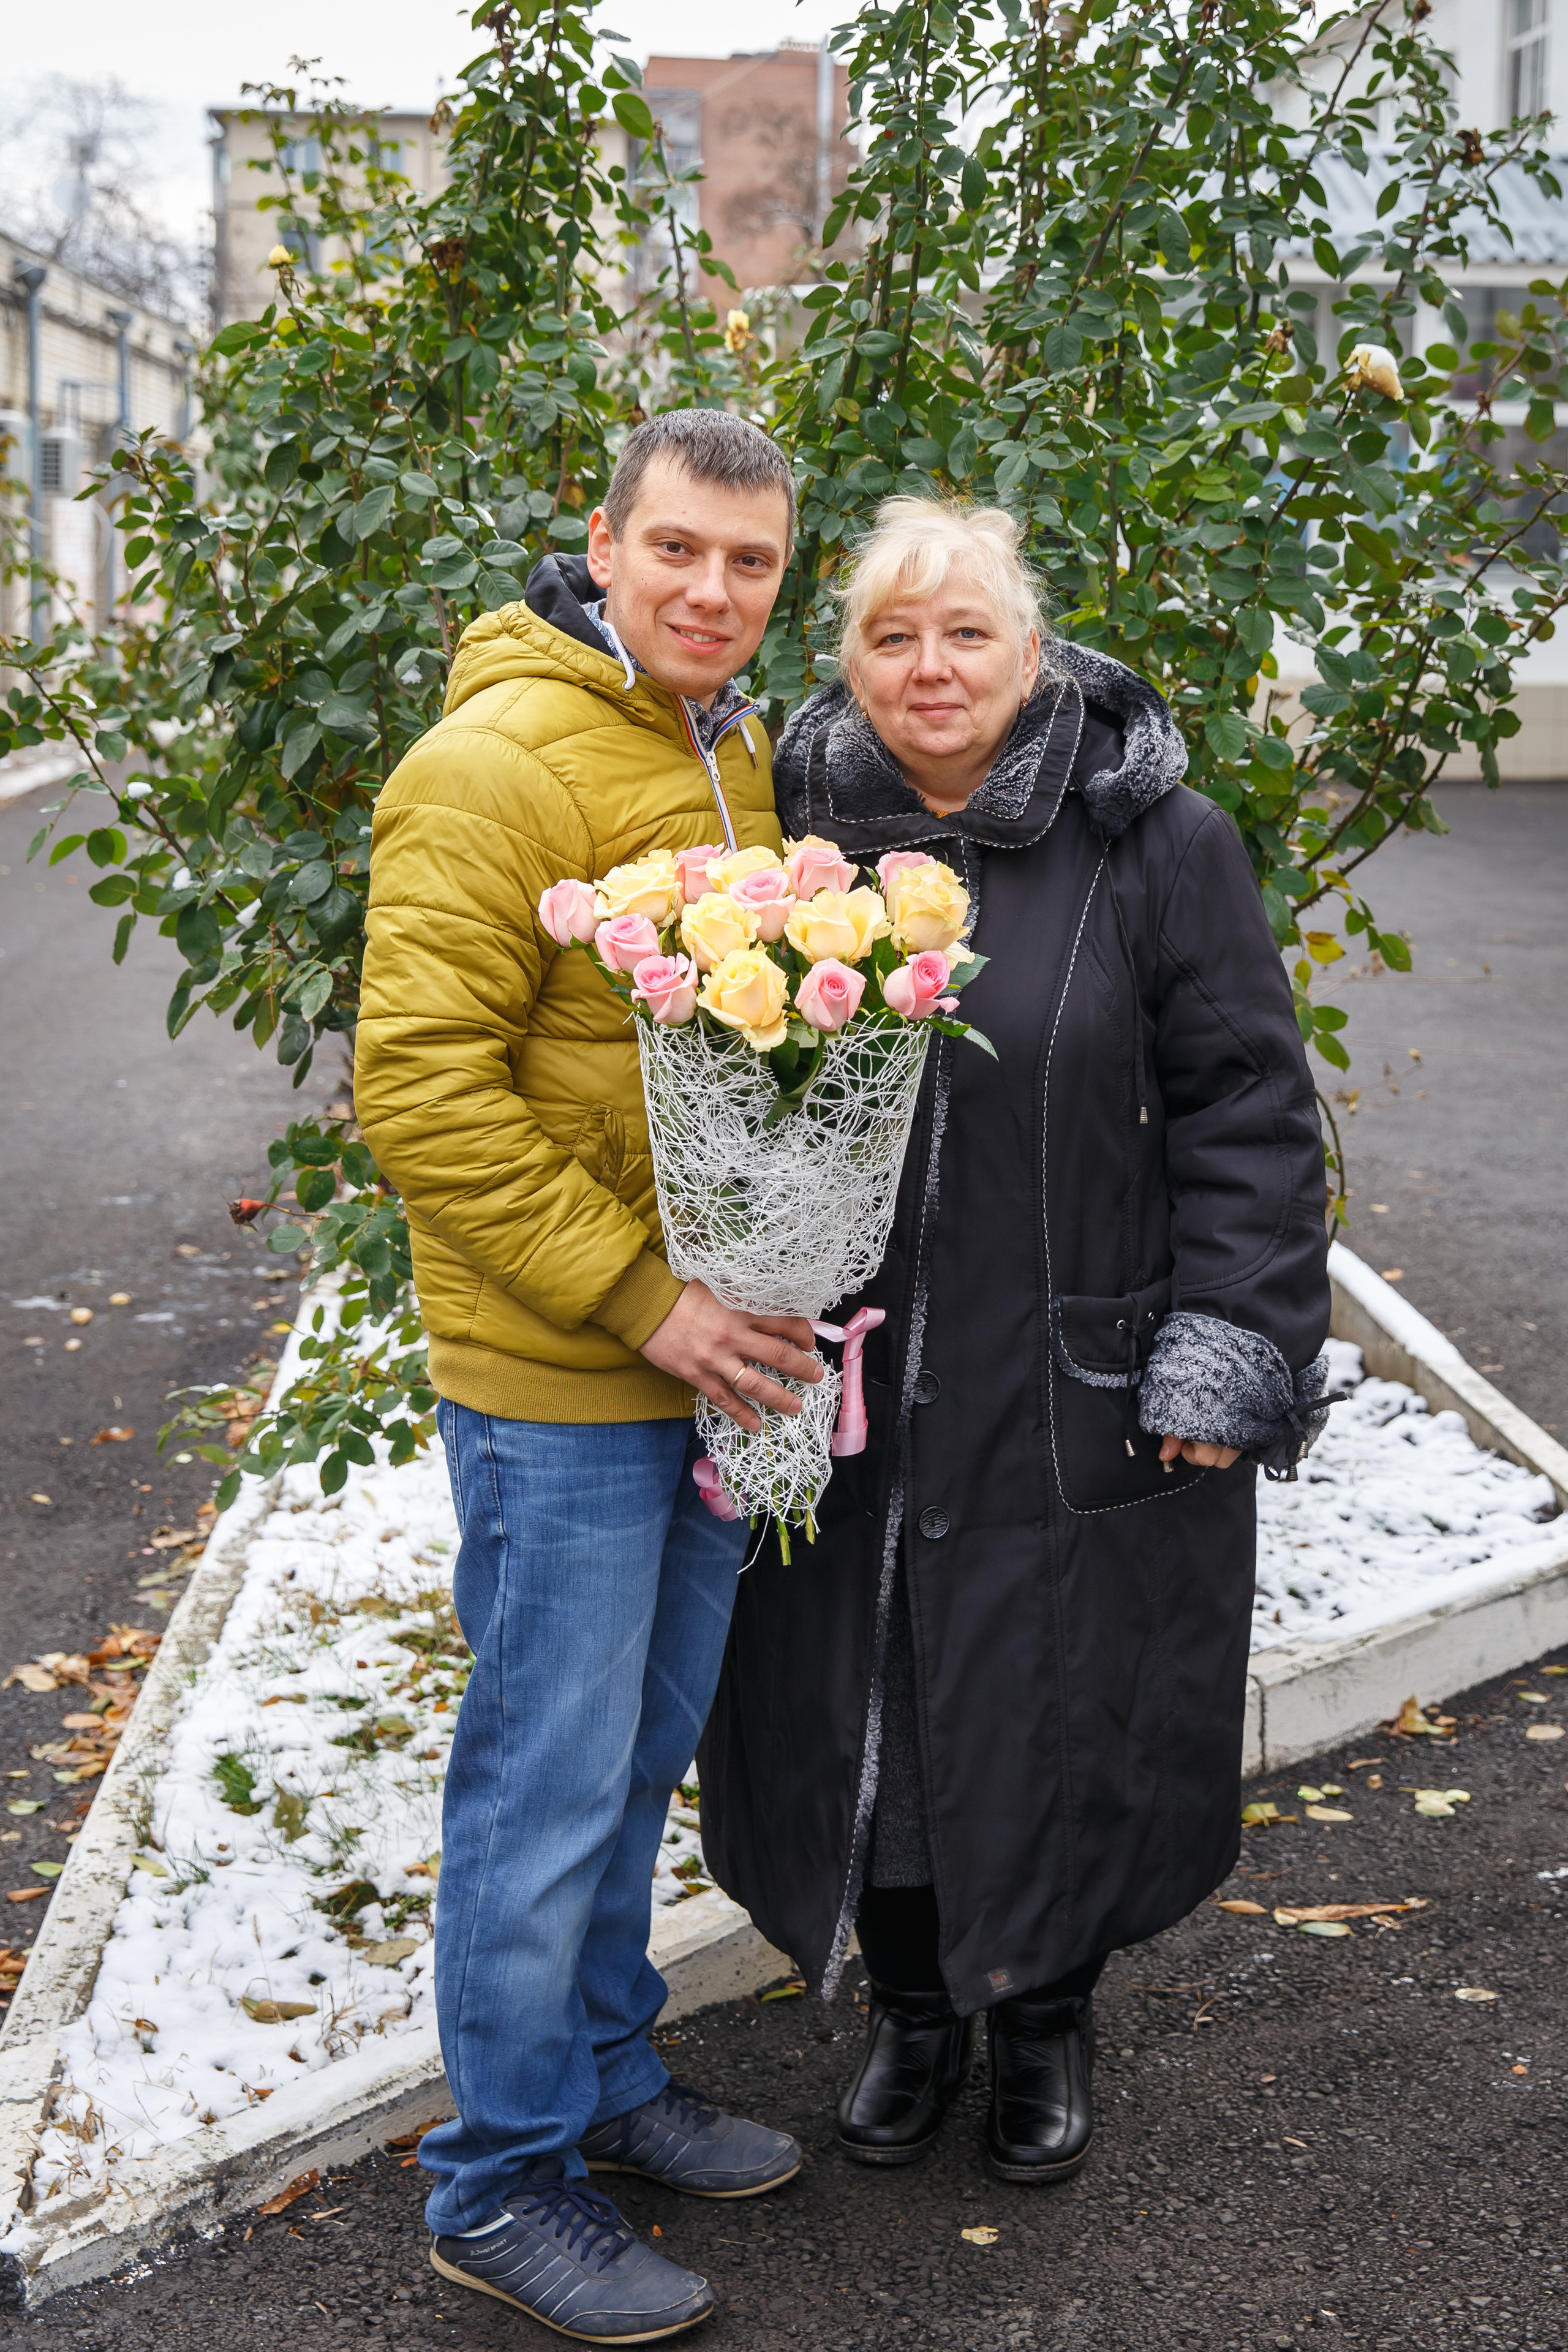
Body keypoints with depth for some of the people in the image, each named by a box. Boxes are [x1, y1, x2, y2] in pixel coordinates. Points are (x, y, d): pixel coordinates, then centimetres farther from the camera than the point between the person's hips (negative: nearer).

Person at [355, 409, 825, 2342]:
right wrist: (640, 1298, -21)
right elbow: (417, 1084, -21)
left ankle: (605, 2078, 37)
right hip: (557, 1380, -8)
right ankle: (502, 2180, 20)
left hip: (711, 1354, 8)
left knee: (640, 1753, 19)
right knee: (551, 1781, 3)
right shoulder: (498, 764, -17)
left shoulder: (735, 756, 11)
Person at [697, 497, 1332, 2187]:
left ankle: (1046, 2017, 37)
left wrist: (1229, 1341, -12)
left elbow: (1246, 1107, -6)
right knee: (862, 1710, 14)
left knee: (1061, 1717, 11)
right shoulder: (801, 832, 2)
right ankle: (911, 2010, 38)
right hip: (845, 1403, 3)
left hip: (1076, 1406, -3)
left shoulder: (1155, 843, -7)